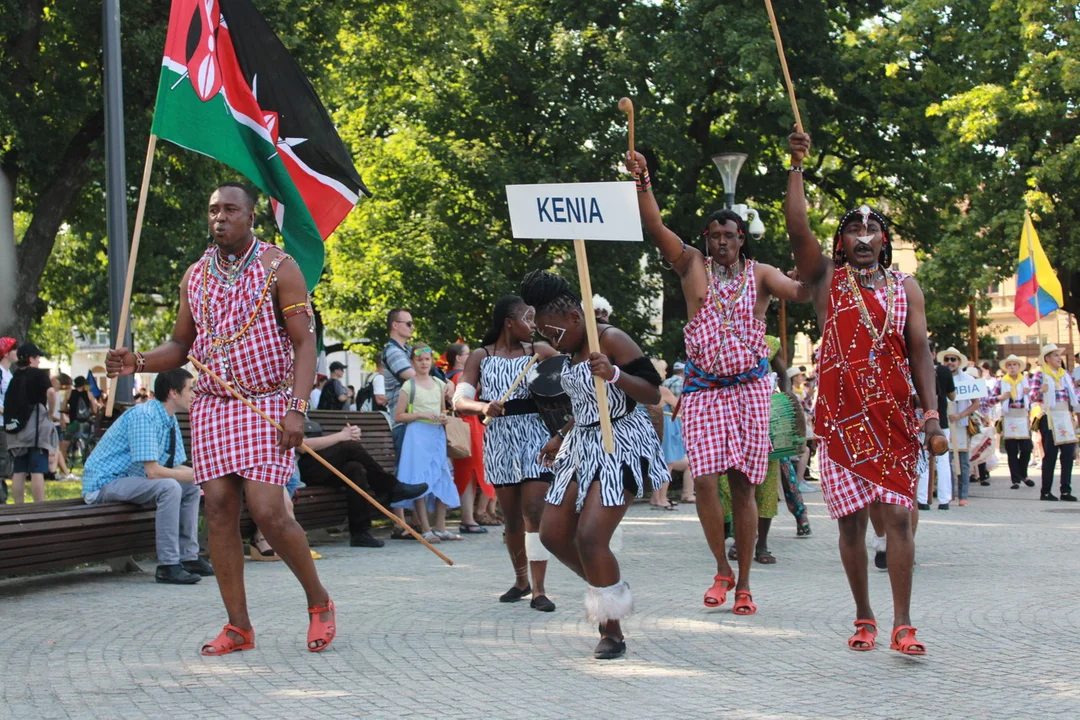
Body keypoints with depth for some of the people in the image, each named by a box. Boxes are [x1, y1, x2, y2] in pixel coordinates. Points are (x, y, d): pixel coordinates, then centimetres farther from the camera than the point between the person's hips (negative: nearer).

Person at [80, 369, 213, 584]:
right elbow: (152, 471, -28)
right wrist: (195, 474, -22)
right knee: (169, 487, -29)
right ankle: (167, 566, -26)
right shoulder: (144, 416, -23)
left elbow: (176, 467, 9)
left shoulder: (169, 420, 6)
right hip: (103, 483, -10)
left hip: (128, 479, 10)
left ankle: (188, 557, 8)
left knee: (192, 487, 8)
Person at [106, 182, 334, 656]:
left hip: (267, 404, -5)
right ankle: (238, 627, 7)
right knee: (219, 510, -1)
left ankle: (319, 602, 8)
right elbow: (181, 345, 19)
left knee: (267, 510, -14)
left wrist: (298, 409, -18)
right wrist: (138, 363, -2)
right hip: (211, 405, 5)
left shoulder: (278, 268, -3)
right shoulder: (195, 276, 11)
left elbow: (304, 342, -6)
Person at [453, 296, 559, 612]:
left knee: (535, 512, -10)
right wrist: (483, 407, -26)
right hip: (499, 440, 1)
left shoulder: (538, 352, 4)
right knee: (511, 517, 10)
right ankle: (521, 581, 28)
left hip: (535, 437, -1)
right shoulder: (480, 357, 3)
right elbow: (460, 400, -6)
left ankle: (538, 590, -8)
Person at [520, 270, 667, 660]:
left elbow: (652, 394, -19)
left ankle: (612, 631, -5)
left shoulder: (611, 340, -14)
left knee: (590, 537, -19)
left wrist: (614, 374, -33)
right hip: (582, 446, 10)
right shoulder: (573, 352, 12)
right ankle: (609, 590, 26)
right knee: (552, 533, 7)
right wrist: (561, 437, 24)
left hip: (620, 446, -10)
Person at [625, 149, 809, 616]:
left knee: (743, 485, 1)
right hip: (702, 389, 0)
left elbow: (801, 293, -9)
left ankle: (743, 583, 11)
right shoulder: (693, 267, 6)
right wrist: (641, 180, -16)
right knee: (705, 479, -12)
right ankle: (721, 569, 9)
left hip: (749, 388, 0)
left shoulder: (759, 274, 6)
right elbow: (654, 226, -3)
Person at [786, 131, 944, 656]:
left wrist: (931, 412, -3)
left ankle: (902, 624, -5)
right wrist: (797, 167, -9)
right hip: (840, 417, 0)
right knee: (851, 521, 2)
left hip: (894, 418, 0)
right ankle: (864, 618, 14)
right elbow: (797, 229, -5)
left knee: (897, 516, -6)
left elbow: (919, 351, 7)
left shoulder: (905, 287, 12)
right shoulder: (827, 281, 8)